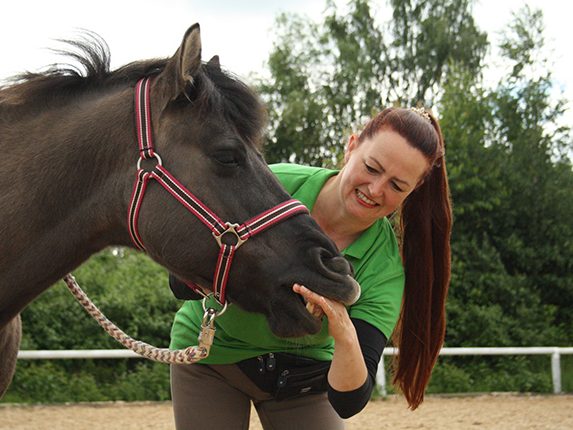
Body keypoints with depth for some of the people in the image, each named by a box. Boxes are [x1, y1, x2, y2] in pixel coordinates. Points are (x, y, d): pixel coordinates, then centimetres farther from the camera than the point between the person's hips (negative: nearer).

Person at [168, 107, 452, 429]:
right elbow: (181, 281, -24)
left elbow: (348, 403, -29)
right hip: (211, 353, -1)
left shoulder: (384, 266, -23)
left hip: (301, 372, 1)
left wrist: (345, 337, -49)